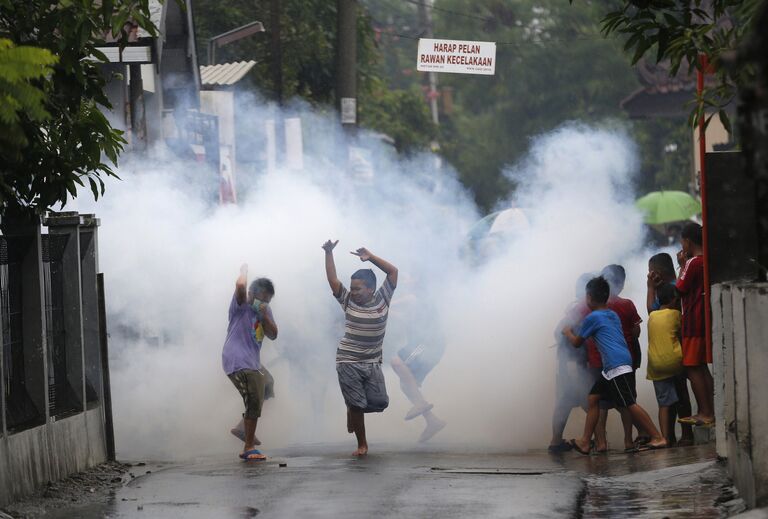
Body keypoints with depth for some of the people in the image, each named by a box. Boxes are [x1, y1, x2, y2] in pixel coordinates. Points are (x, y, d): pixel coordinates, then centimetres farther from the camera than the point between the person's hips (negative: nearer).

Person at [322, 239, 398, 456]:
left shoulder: (382, 300, 0)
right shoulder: (348, 301, 0)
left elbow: (393, 271, -2)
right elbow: (333, 280, -7)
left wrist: (370, 257, -9)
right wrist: (328, 253, -17)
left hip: (372, 363, 1)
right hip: (348, 363, -1)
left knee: (379, 402, -2)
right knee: (356, 405, -3)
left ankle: (354, 410, 28)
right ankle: (362, 445, 10)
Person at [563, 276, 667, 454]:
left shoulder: (592, 318, -3)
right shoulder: (613, 315, 20)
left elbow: (577, 342, 8)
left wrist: (568, 332, 30)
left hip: (616, 365, -10)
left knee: (629, 403, -14)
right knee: (593, 398, 13)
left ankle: (658, 438, -18)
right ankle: (585, 442, 15)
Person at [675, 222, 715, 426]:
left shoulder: (692, 263, -14)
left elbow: (680, 289, -10)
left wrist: (682, 265, -2)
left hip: (694, 321, -8)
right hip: (708, 320, 8)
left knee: (692, 368, -5)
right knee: (702, 367, 13)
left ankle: (705, 413, -9)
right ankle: (709, 411, 11)